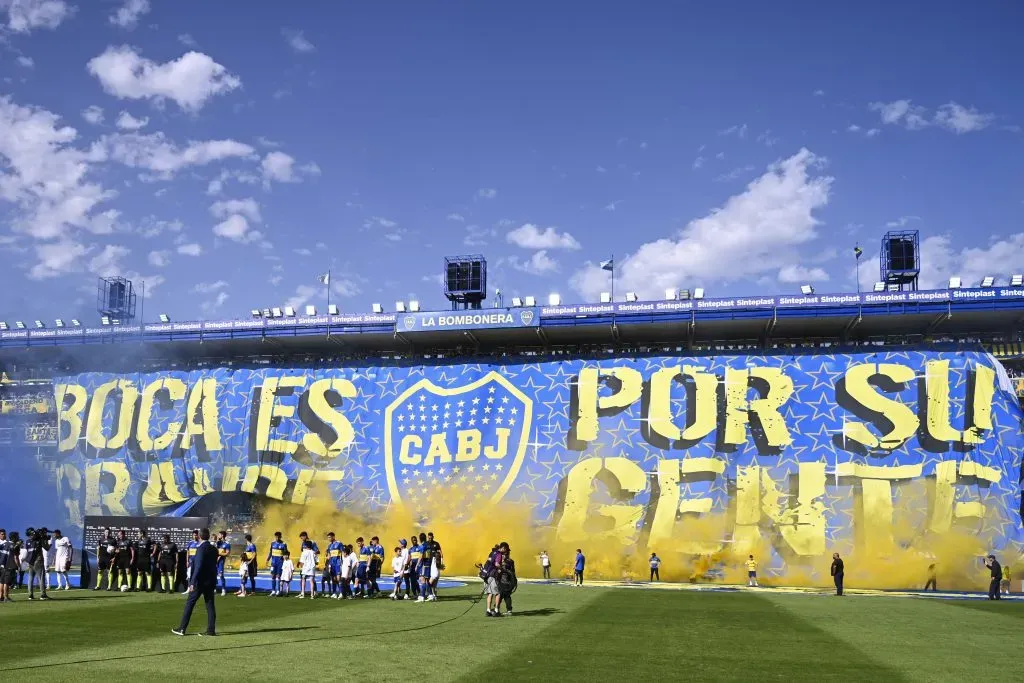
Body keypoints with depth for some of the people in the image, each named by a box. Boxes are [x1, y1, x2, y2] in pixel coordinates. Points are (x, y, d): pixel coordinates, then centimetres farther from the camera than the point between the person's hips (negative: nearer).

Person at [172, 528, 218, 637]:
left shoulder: (201, 549, -15)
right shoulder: (213, 549, 8)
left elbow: (198, 566, -19)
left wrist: (193, 582, -18)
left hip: (200, 582, -7)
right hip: (211, 581, 7)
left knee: (189, 604, 3)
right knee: (210, 605, 6)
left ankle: (182, 629, 7)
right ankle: (211, 630, 4)